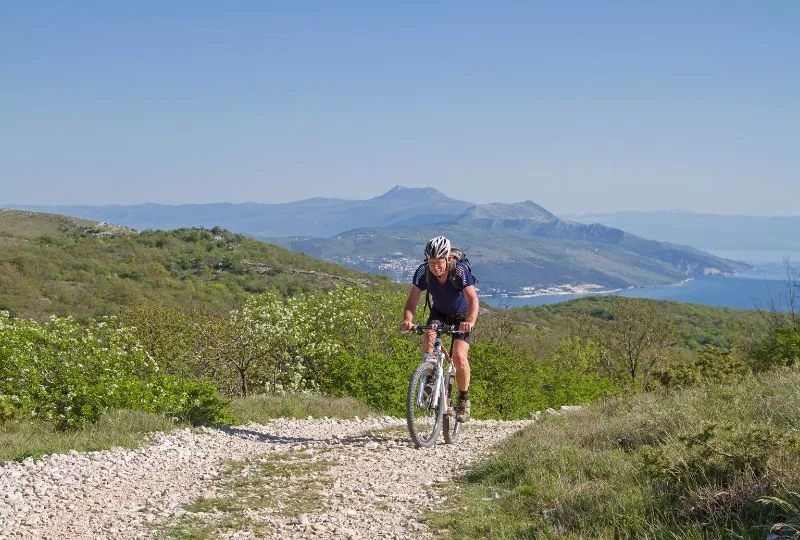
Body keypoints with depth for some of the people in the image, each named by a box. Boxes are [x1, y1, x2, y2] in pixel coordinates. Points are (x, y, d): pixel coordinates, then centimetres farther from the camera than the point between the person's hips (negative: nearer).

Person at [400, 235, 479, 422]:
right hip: (439, 313, 3)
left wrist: (470, 321, -58)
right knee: (428, 337, -28)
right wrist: (408, 320, -45)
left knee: (459, 356, -18)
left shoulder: (460, 270, -31)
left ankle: (464, 400, 2)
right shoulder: (423, 272, -23)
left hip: (461, 316, -3)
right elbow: (412, 300, -25)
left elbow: (473, 299, -40)